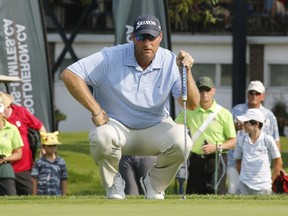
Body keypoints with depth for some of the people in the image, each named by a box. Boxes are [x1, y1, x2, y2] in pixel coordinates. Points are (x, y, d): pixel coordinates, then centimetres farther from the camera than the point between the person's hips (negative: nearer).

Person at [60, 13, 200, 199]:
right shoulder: (111, 58, -15)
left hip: (155, 128, 2)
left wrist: (186, 72, -32)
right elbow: (69, 75, -19)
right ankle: (114, 184, -4)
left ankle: (154, 185, 4)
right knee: (101, 137, -37)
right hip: (116, 126, -2)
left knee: (182, 143, -29)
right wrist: (96, 110, -22)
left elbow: (192, 104, -14)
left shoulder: (171, 62, -8)